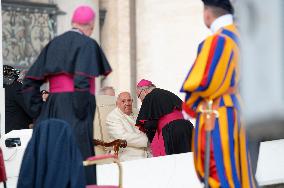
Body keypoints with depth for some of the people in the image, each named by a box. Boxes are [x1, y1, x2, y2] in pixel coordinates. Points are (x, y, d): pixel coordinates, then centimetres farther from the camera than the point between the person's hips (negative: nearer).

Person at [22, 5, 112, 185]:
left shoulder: (54, 44, 15)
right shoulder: (87, 44, -4)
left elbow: (30, 81, 11)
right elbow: (82, 81, -19)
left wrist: (40, 112, 11)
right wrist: (81, 114, -15)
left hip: (51, 110, 7)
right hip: (74, 112, -7)